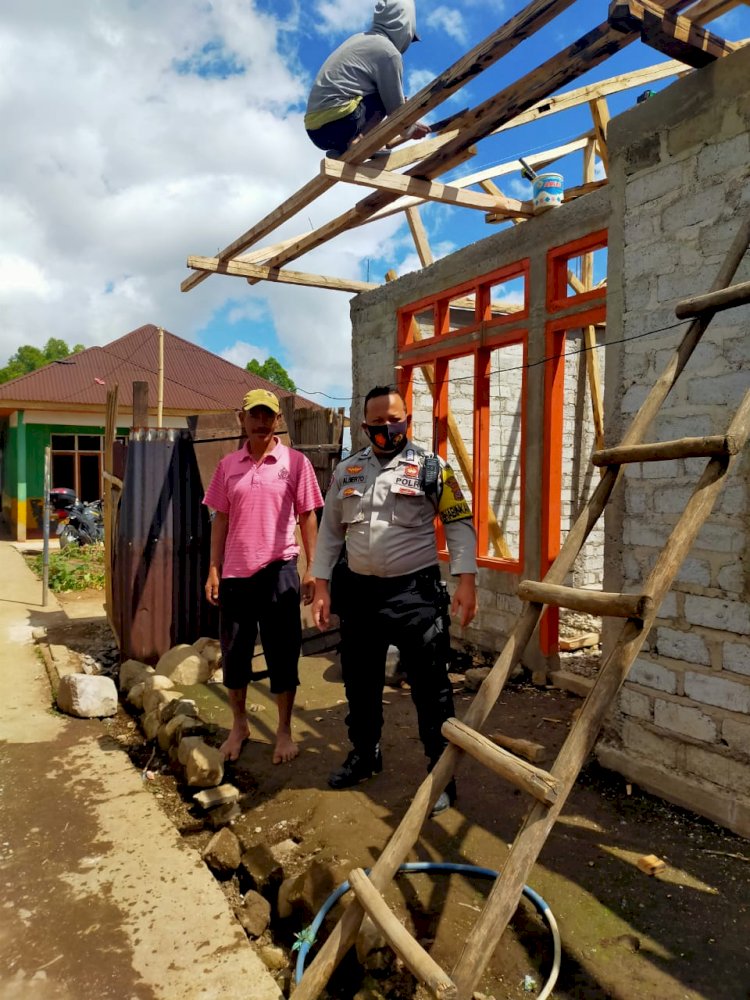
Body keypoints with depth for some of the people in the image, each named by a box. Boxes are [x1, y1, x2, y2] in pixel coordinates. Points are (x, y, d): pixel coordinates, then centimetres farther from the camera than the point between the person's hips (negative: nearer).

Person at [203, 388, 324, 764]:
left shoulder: (295, 462, -2)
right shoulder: (228, 464, 6)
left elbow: (308, 517, 0)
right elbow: (221, 519, 9)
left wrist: (312, 568, -4)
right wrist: (213, 569, 4)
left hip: (278, 570, -3)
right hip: (235, 572, 3)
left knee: (282, 654, 7)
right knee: (234, 653, 12)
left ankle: (284, 730, 23)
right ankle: (239, 725, 31)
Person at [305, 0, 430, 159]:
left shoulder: (360, 38, 22)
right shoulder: (389, 52, -4)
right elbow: (395, 107, 2)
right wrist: (410, 129, 21)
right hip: (335, 124, -9)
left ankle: (343, 148, 4)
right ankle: (352, 145, -16)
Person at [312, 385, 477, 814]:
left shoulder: (431, 467, -4)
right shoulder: (346, 471, 8)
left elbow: (460, 522, -4)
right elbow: (330, 531, 11)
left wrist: (466, 579, -14)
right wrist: (322, 585, 6)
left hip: (415, 591, -4)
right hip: (359, 591, 5)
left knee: (431, 685, 1)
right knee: (360, 680, 18)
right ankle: (364, 754, 39)